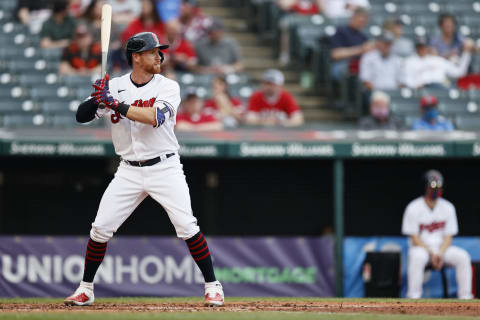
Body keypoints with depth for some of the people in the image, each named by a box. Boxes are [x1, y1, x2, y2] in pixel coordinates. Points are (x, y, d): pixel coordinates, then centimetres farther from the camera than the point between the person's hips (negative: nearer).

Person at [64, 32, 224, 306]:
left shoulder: (168, 87, -6)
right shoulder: (114, 86, 1)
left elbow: (154, 117, -24)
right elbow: (82, 116, -3)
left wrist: (116, 104, -25)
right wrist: (98, 99, -23)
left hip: (165, 168, -2)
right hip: (129, 172, 2)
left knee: (187, 227, -12)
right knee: (101, 227, -3)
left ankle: (213, 286, 0)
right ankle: (86, 289, 11)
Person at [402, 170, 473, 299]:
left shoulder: (448, 207, 3)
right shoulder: (413, 208, -7)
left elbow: (448, 237, 2)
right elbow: (414, 238, -9)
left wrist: (440, 253, -17)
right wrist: (431, 253, -19)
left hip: (442, 248, 3)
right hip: (421, 247, -3)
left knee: (462, 256, -24)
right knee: (417, 257, -39)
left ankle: (465, 296, -21)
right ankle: (413, 296, -34)